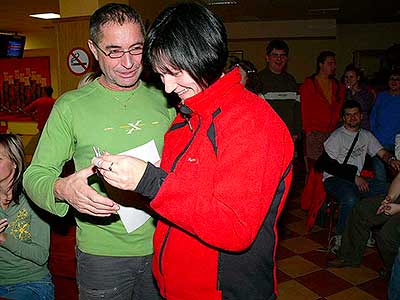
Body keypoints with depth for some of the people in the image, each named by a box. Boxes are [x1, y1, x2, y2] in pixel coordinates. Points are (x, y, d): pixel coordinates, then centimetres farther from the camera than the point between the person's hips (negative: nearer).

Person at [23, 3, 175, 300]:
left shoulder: (163, 99, 0)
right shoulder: (71, 106, -6)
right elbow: (35, 175, -5)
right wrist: (62, 188, -26)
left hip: (163, 245, 3)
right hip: (101, 253, -2)